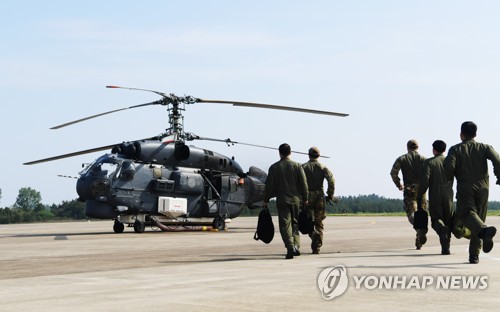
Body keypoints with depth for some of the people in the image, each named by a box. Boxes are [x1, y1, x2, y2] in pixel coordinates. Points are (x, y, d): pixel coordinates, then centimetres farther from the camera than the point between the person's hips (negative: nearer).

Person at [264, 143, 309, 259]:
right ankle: (296, 246, 7)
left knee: (285, 225, -2)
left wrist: (266, 200, 7)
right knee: (294, 223, 16)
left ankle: (290, 247, -15)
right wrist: (305, 199, 10)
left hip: (282, 200, -2)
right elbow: (303, 184, 2)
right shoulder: (297, 166, 2)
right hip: (295, 199, 2)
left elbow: (269, 185, -1)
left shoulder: (274, 167, -1)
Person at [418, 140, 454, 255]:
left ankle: (441, 228, -26)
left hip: (434, 195, -2)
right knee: (448, 220, 12)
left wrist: (419, 197, -6)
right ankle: (446, 248, 9)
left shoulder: (429, 162, -4)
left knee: (436, 219, 9)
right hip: (448, 195, 2)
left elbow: (425, 180, -11)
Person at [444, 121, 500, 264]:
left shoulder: (455, 149, 4)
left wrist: (458, 175, 9)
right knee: (479, 218, 9)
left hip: (464, 188, -3)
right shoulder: (484, 147, 9)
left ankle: (484, 230, -46)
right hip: (483, 188, 3)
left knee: (467, 214, -13)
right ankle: (474, 255, 6)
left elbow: (448, 166, -11)